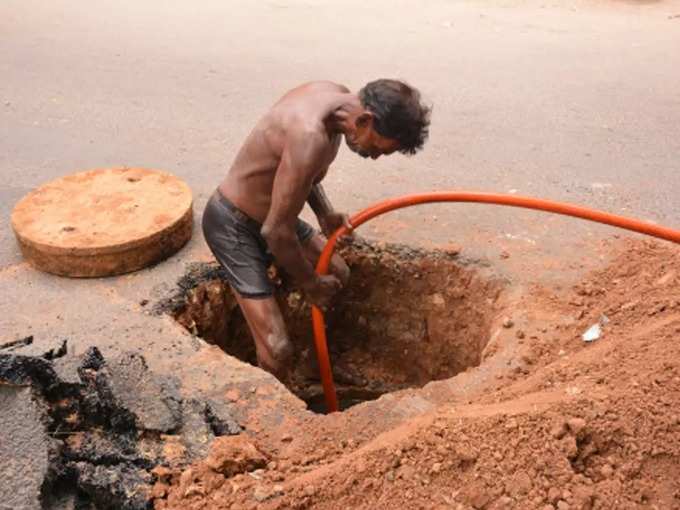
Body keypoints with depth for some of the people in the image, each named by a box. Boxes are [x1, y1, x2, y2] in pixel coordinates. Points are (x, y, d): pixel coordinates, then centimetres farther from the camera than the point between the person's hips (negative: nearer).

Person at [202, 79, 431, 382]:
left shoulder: (336, 96, -7)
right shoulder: (311, 138, -37)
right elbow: (276, 232, -29)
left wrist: (324, 213, -2)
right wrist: (310, 284, -13)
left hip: (271, 213, 10)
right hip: (234, 226, -9)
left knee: (338, 275, 23)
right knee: (278, 351, -14)